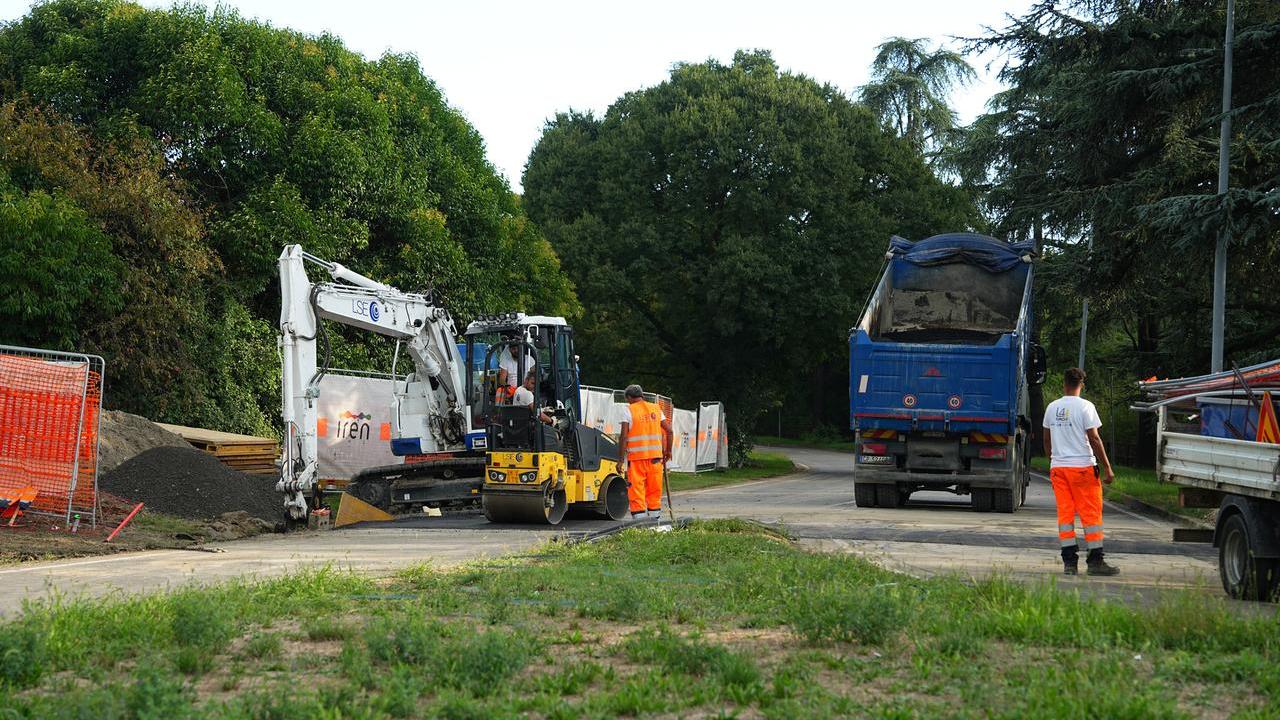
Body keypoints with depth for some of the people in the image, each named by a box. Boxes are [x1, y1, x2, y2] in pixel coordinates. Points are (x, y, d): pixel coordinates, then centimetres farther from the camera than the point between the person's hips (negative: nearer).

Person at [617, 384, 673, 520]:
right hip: (655, 456, 4)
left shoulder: (628, 410, -2)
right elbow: (668, 430, 9)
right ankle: (655, 520, 18)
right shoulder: (656, 408, 12)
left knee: (636, 490, -2)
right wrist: (668, 451, 20)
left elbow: (623, 435, -10)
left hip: (636, 457, -4)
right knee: (654, 490, 13)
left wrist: (621, 459, -8)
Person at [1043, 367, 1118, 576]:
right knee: (1091, 514, 1)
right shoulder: (1085, 406, -8)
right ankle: (1095, 561, 1)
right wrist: (1107, 467, -6)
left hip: (1058, 467, 5)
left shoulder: (1052, 408, 9)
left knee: (1065, 514, 6)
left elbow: (1047, 440, 16)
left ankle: (1069, 561, 3)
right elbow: (1094, 439, -10)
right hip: (1082, 466, -5)